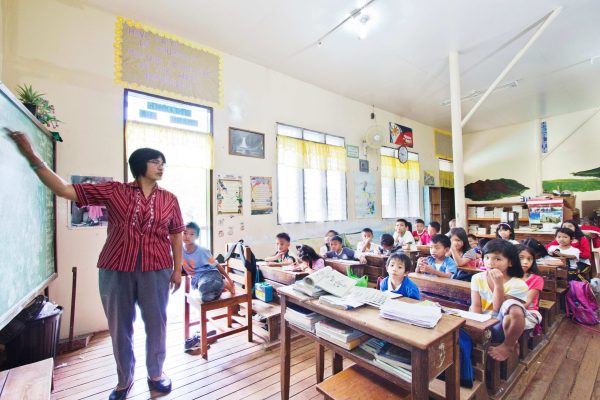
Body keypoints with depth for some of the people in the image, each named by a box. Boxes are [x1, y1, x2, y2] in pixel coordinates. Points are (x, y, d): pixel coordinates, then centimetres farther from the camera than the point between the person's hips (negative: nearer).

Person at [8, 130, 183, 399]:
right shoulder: (113, 191, 0)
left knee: (156, 324, 11)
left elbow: (176, 236, 6)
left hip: (156, 271, 1)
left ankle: (156, 374, 36)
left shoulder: (169, 199, 3)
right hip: (115, 270, 0)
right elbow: (64, 190, -3)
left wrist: (177, 269, 5)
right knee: (120, 327, 15)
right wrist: (33, 158, -14)